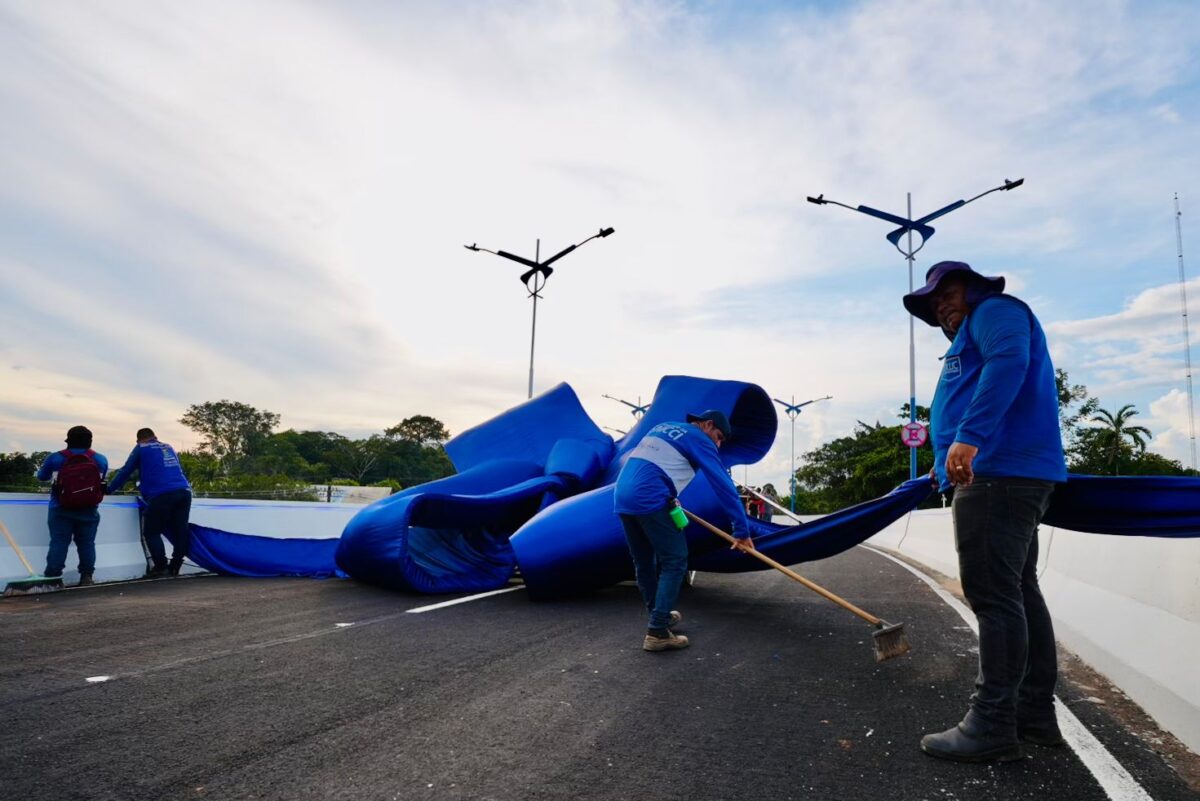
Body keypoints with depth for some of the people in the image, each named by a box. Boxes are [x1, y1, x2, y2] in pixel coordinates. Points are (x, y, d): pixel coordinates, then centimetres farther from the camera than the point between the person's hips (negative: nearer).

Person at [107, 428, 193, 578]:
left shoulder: (140, 448, 14)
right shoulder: (168, 448, 29)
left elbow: (125, 472, 14)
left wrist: (109, 489, 24)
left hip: (161, 495, -5)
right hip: (184, 492, 6)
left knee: (151, 532, 4)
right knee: (180, 530, 7)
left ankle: (161, 567, -3)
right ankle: (175, 566, 8)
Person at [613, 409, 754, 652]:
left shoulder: (662, 428, 28)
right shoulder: (699, 439, 6)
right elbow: (723, 485, 1)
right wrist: (741, 530, 3)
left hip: (622, 497, 8)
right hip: (650, 500, -8)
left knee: (643, 562, 18)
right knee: (674, 561, 0)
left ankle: (659, 616, 31)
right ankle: (657, 632, -4)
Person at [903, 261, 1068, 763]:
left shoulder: (995, 310, 0)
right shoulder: (974, 334, 30)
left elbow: (1009, 362, -20)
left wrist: (969, 436, -30)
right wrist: (948, 466, 23)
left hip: (999, 471, -11)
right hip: (1012, 474, 11)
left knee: (993, 595, -10)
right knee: (1018, 591, 11)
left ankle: (993, 726, -6)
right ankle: (1035, 713, 19)